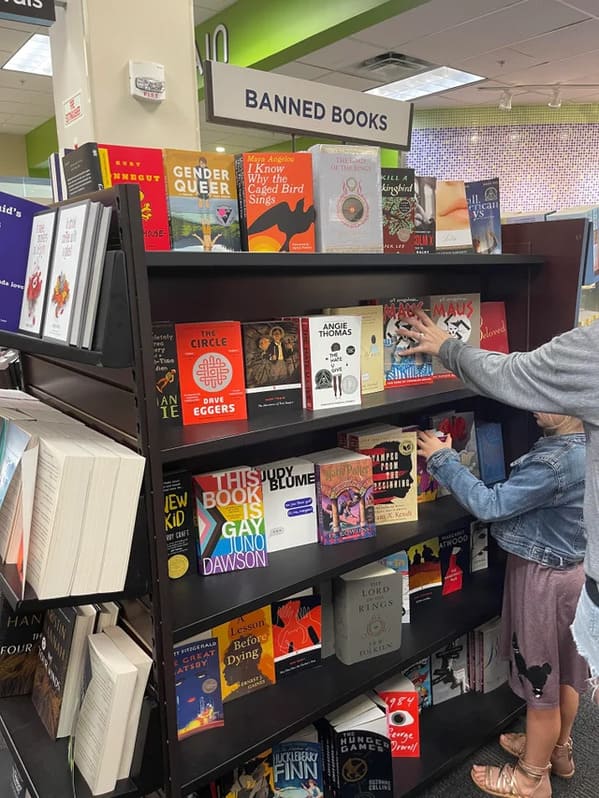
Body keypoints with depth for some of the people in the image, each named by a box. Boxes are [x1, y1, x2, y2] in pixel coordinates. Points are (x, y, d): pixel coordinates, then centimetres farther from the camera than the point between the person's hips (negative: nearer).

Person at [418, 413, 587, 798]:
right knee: (564, 670, 25)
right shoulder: (582, 446, -2)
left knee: (541, 679, 10)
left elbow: (490, 505, -27)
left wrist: (443, 460, -20)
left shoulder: (556, 461, -31)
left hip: (543, 577, -9)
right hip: (571, 568, 9)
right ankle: (558, 749, 47)